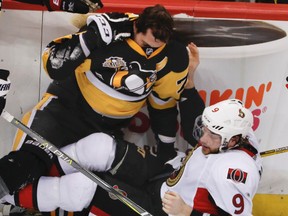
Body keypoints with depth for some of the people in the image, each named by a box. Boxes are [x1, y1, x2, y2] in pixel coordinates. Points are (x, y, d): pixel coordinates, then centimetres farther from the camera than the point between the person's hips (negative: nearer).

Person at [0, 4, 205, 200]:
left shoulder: (172, 58, -9)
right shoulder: (110, 30, -22)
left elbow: (164, 104, 6)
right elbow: (54, 67, -20)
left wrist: (167, 151, 6)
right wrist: (90, 38, -31)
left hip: (109, 128, 5)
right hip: (68, 105, -4)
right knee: (26, 163, -27)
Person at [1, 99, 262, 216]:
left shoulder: (235, 168, -27)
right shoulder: (233, 134, -1)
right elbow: (192, 127, 17)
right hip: (160, 181, 9)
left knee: (85, 187, -20)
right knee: (99, 146, -9)